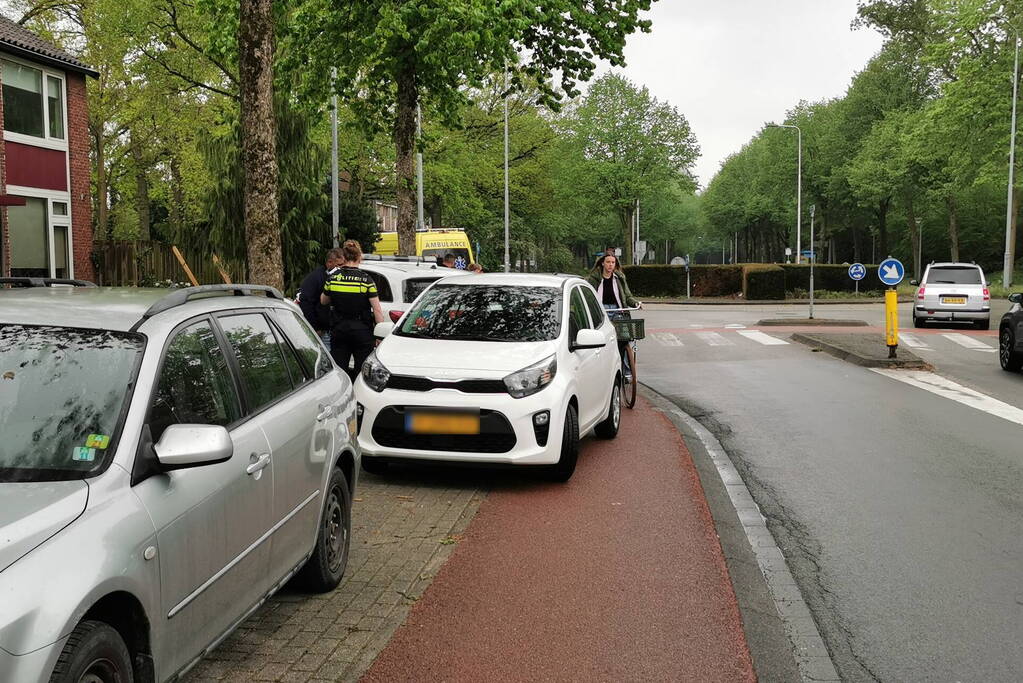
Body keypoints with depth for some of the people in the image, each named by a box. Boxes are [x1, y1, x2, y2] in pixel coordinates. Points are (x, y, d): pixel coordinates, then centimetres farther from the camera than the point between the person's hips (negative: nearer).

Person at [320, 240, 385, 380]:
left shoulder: (333, 277, -2)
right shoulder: (366, 279, -10)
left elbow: (324, 301, 14)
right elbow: (377, 310, -10)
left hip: (339, 330, 2)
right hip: (362, 330, -2)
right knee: (362, 370, 5)